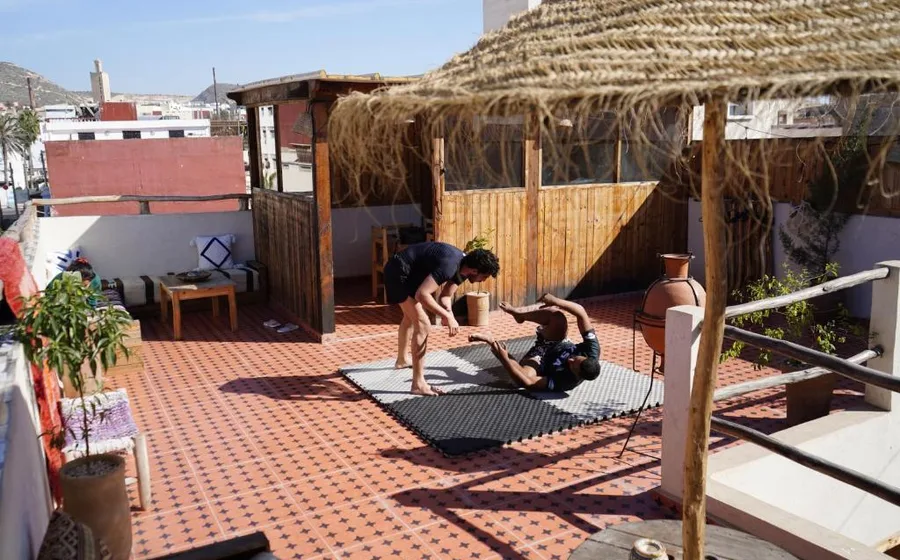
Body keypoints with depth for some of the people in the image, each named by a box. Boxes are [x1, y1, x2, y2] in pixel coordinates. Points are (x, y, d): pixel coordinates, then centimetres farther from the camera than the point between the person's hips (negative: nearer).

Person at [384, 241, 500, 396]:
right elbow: (421, 295, -35)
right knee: (422, 324, -14)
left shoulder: (463, 266, -1)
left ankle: (402, 359, 54)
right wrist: (447, 316, -32)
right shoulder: (450, 265, -31)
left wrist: (448, 313, -15)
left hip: (409, 272, 10)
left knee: (411, 316, 30)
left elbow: (445, 296, 7)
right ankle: (418, 384, -9)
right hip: (399, 271, -10)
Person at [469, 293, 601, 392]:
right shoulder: (592, 352, -30)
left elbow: (527, 382, -40)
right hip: (559, 345, 5)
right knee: (555, 314, -24)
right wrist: (554, 300, -38)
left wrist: (503, 358, -41)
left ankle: (491, 340, -12)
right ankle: (519, 314, 4)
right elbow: (581, 312, -31)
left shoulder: (565, 382, -39)